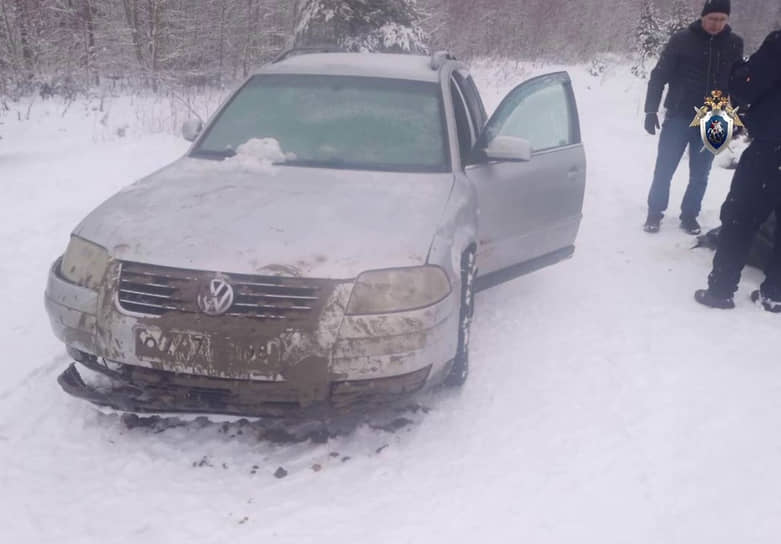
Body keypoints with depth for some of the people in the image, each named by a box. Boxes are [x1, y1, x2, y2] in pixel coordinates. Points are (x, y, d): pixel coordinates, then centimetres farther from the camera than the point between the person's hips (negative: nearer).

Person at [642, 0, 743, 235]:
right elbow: (659, 76, -4)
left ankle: (689, 215, 23)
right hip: (679, 118, -2)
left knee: (700, 175, 8)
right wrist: (651, 110, -8)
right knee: (664, 170, 2)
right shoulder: (682, 39, -7)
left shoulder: (734, 44, 2)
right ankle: (654, 212, 18)